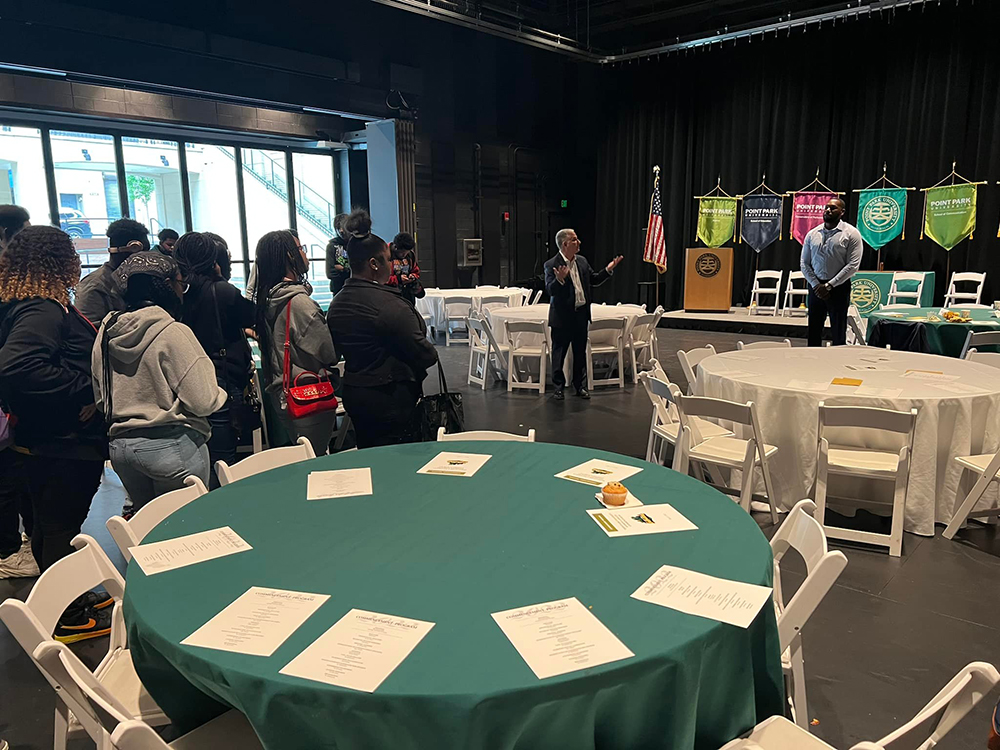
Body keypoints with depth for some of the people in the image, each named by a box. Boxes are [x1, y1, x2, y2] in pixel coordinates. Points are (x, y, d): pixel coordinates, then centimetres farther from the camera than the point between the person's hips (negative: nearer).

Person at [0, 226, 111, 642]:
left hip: (48, 440, 10)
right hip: (65, 443, -10)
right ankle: (66, 619, 19)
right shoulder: (43, 311, -23)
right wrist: (84, 390, -29)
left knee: (51, 525, 21)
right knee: (61, 528, 3)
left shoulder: (41, 306, 10)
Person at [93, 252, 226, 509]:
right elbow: (203, 402, -17)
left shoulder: (107, 332, 4)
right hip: (172, 445, -7)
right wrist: (218, 393, 3)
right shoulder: (173, 332, -16)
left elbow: (100, 400, 12)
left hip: (120, 446, 7)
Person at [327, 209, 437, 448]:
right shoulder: (389, 305, -21)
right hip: (390, 400, -8)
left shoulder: (336, 304, 5)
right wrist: (431, 353, 4)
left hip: (352, 395, 8)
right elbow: (424, 355, -17)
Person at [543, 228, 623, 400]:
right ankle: (559, 386, 17)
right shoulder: (551, 265, -12)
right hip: (562, 316, -5)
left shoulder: (582, 261, 8)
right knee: (559, 352, 5)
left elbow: (594, 280, 17)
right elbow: (550, 290, -20)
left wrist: (608, 269, 5)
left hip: (581, 314, 6)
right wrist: (559, 280, -38)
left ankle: (579, 384, 25)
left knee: (580, 352, 13)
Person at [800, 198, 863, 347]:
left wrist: (829, 285, -15)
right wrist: (816, 285, -6)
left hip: (839, 287, -4)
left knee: (839, 334, 2)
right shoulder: (812, 234, 8)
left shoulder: (851, 234, -4)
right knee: (813, 332, 7)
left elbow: (853, 265, -10)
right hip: (816, 287, 4)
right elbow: (804, 263, 7)